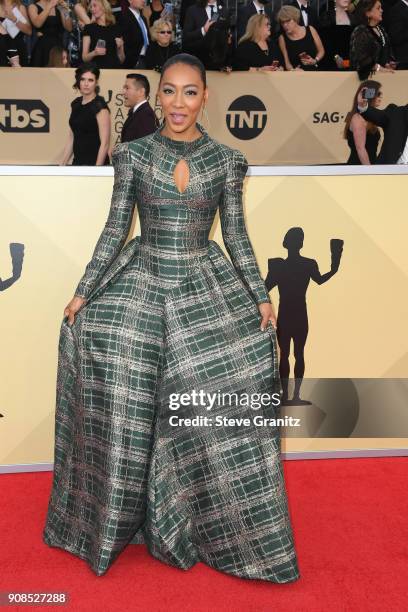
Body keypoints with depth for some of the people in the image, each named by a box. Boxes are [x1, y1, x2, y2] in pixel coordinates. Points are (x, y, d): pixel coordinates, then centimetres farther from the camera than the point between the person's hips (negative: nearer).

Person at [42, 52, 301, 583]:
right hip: (141, 283, 0)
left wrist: (261, 297, -1)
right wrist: (82, 293, -1)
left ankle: (223, 529, 20)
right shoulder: (133, 154, 2)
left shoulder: (226, 160, 3)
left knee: (223, 410, -3)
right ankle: (116, 521, 19)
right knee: (123, 411, -6)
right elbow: (115, 230, 3)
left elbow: (237, 235, 5)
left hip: (207, 287, 1)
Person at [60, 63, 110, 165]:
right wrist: (62, 164, 12)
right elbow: (71, 138, 16)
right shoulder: (76, 104, 11)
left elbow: (105, 143, -14)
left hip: (94, 162, -7)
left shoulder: (100, 106, -10)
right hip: (77, 161, 7)